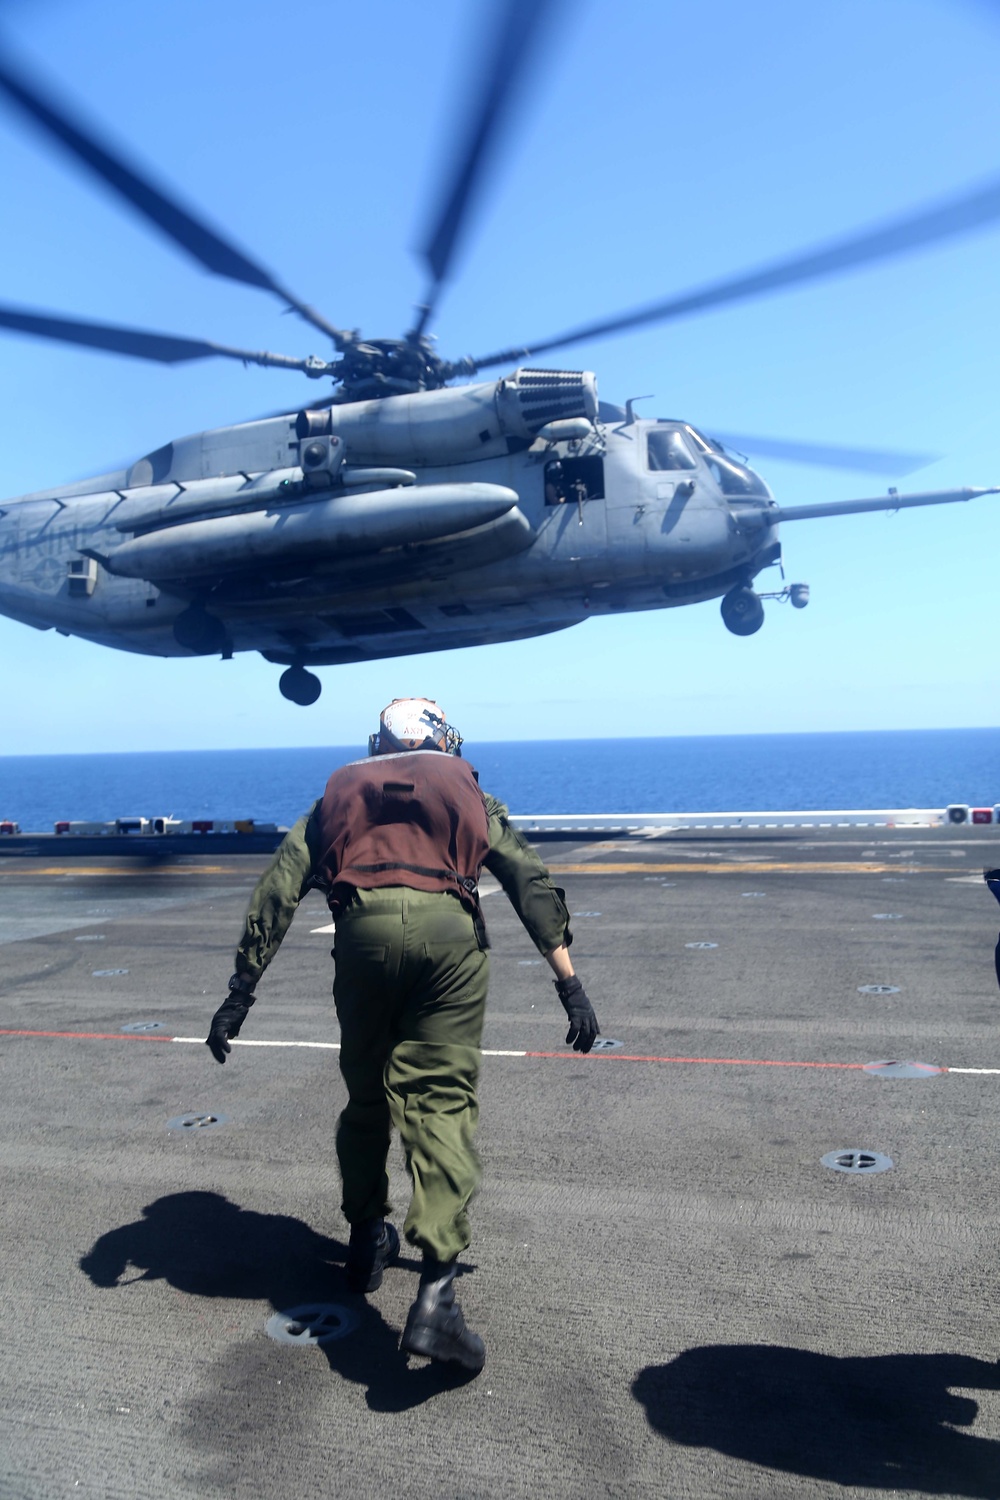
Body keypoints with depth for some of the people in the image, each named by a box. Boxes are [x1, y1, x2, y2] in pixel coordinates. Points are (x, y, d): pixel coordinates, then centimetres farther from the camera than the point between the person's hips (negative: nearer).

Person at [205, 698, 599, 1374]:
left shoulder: (341, 794, 29)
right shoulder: (469, 794, 27)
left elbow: (276, 891, 19)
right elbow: (533, 883, 16)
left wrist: (241, 991, 19)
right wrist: (570, 984, 13)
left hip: (364, 931, 1)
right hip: (448, 929, -1)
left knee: (366, 1095, 20)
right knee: (443, 1102, 0)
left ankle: (367, 1242, 36)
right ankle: (437, 1290, -11)